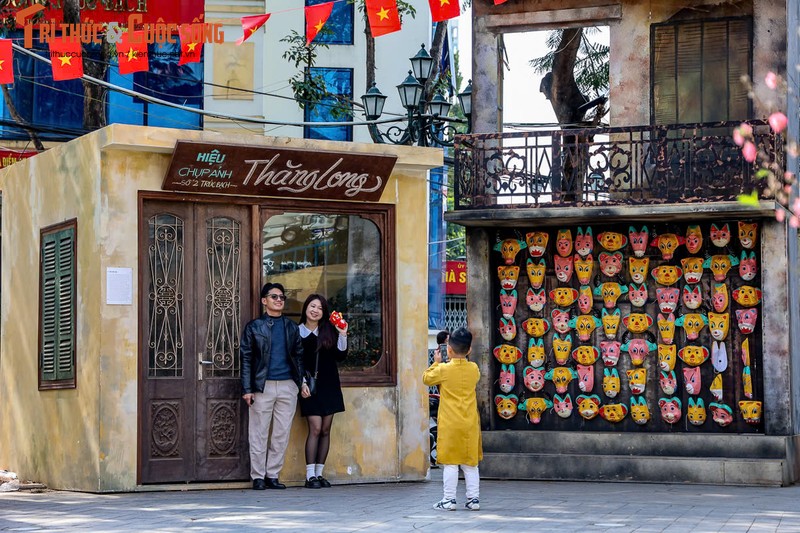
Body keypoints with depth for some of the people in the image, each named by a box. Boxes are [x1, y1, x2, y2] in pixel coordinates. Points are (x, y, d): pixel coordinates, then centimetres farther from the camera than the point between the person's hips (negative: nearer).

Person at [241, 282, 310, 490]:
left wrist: (302, 382, 5)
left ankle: (273, 475, 11)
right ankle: (258, 477, 7)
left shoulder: (292, 328, 14)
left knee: (282, 434, 4)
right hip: (263, 386, -3)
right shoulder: (254, 327, 4)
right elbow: (246, 358, 1)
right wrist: (247, 389, -7)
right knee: (259, 433, 0)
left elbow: (299, 356, 17)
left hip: (288, 386, 3)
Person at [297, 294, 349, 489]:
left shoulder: (329, 331, 8)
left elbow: (340, 356, 4)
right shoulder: (297, 332, 0)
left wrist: (342, 336, -7)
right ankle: (310, 476, -10)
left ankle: (319, 473, 10)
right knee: (315, 429, -12)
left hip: (329, 385, 4)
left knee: (325, 430, 4)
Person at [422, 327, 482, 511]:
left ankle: (449, 499, 0)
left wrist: (436, 362, 17)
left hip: (449, 425, -3)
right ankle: (473, 498, 10)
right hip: (470, 425, 3)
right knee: (471, 463, 9)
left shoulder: (443, 369, -9)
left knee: (450, 463, 1)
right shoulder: (474, 369, 0)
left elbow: (427, 378, 6)